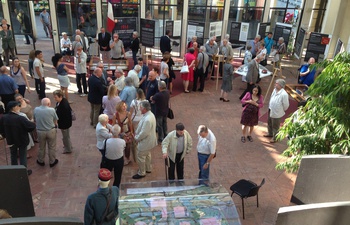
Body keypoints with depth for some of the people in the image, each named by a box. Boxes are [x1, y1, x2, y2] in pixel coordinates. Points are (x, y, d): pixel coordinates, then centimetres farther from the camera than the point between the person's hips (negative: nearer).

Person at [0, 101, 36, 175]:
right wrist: (31, 122, -3)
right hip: (22, 141, -5)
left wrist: (6, 136, 16)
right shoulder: (20, 118, -30)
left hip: (11, 141, 5)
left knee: (13, 155, 23)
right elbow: (32, 127, -26)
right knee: (22, 156, 12)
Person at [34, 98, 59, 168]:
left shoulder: (36, 109, -10)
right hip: (51, 131, -2)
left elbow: (34, 120, 2)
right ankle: (52, 162, 29)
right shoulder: (52, 110, -17)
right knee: (51, 147, 15)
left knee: (41, 147, 21)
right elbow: (55, 121, -6)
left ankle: (41, 161, 39)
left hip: (40, 131, 2)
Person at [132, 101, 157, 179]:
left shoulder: (148, 119, -35)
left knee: (140, 157, 8)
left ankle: (141, 173, 26)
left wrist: (136, 138, -14)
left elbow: (144, 133, -29)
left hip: (145, 142, -10)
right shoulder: (149, 114, -3)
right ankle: (148, 169, 46)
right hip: (148, 140, 10)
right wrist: (136, 132, 7)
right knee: (147, 154, 27)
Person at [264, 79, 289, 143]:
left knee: (275, 126, 10)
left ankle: (275, 137, 30)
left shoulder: (284, 94, -29)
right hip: (270, 110, 8)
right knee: (269, 123, 27)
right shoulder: (275, 90, -5)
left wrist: (282, 110, -3)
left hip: (277, 113, -8)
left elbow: (286, 105, -19)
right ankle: (270, 133, 50)